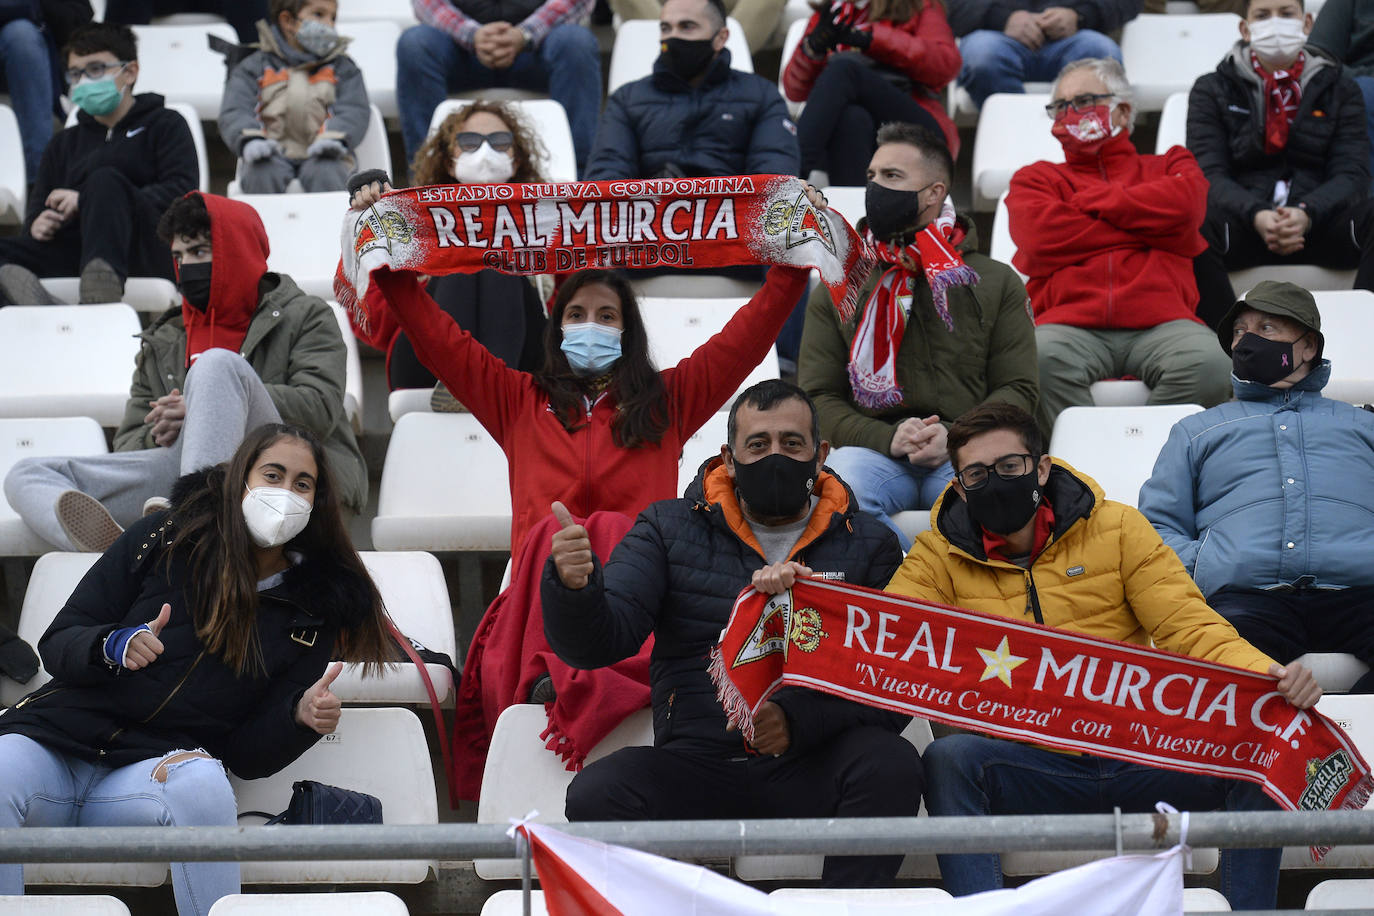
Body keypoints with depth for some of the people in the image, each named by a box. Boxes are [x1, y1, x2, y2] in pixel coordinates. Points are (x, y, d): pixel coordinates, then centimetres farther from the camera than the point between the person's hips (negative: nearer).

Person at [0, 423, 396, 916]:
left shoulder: (316, 610, 14)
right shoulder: (164, 538, 11)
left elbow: (249, 756, 10)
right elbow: (57, 643, 10)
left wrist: (302, 715, -12)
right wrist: (114, 646, -13)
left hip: (154, 767, 0)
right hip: (61, 732, 0)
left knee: (201, 781, -38)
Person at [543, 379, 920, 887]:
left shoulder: (867, 544, 10)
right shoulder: (668, 530, 12)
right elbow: (598, 643, 1)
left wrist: (800, 720, -18)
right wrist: (572, 587, -23)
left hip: (810, 768, 0)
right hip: (695, 764, 0)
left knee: (893, 764, -30)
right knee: (596, 793, -28)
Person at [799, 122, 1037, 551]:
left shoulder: (997, 283, 17)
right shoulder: (836, 290, 18)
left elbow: (1018, 387, 10)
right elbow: (817, 396, 10)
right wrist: (887, 438, -10)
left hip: (962, 456, -1)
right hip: (873, 453, 1)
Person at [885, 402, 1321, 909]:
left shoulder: (1116, 528, 9)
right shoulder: (938, 555, 8)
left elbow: (1189, 626, 3)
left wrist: (1266, 674, -17)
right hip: (1030, 766, -1)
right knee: (949, 758, -32)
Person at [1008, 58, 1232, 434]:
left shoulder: (1170, 166, 30)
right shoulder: (1035, 178, 28)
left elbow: (1182, 207, 3)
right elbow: (1041, 235, 4)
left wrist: (1089, 200, 12)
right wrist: (1147, 228, 9)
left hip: (1160, 321, 1)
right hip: (1070, 322, 0)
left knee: (1206, 363, -34)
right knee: (1038, 358, -37)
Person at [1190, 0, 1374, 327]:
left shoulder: (1339, 89, 16)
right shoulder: (1212, 89, 13)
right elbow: (1209, 174, 0)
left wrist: (1306, 214, -21)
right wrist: (1256, 215, -22)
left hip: (1318, 223, 1)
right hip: (1245, 223, -1)